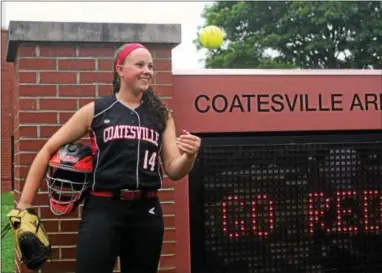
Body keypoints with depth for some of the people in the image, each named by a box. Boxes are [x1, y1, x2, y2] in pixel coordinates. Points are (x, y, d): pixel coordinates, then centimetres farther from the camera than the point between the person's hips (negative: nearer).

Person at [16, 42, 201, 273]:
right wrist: (25, 202, 0)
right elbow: (49, 150, 4)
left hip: (146, 212, 3)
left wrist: (190, 156, -16)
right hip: (103, 209, -3)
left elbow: (174, 171, 7)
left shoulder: (161, 114, 8)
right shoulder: (96, 110, 1)